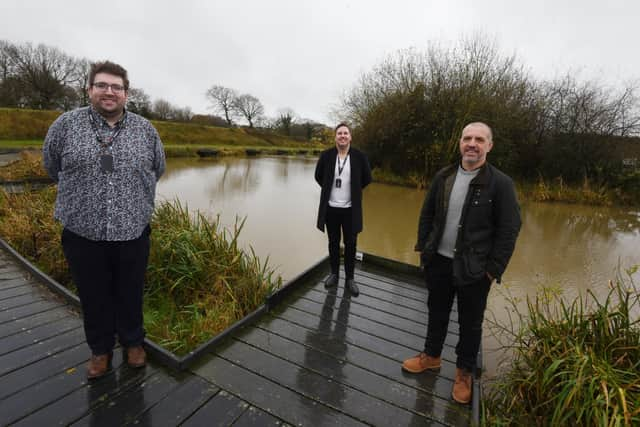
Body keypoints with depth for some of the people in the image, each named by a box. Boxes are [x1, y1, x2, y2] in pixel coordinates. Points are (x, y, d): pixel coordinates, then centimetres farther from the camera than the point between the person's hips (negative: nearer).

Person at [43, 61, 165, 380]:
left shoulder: (145, 130, 1)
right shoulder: (66, 124, -1)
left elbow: (157, 169, 16)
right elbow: (52, 165, 14)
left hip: (133, 232, 0)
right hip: (82, 233, 0)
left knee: (131, 294, 15)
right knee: (94, 297, 15)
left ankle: (133, 342, 37)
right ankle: (101, 349, 37)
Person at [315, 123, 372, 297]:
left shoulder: (359, 156, -6)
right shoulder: (326, 155, -4)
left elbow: (367, 178, 6)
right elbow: (318, 176, 11)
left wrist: (353, 191, 7)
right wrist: (330, 189, 9)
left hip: (350, 209, -1)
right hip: (331, 208, 1)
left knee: (350, 244, 8)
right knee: (333, 243, 14)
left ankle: (349, 279, 23)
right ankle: (334, 274, 31)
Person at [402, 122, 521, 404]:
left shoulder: (500, 184, -11)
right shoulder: (443, 177, 1)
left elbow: (509, 231, -10)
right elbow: (427, 215, 8)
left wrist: (494, 269, -12)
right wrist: (424, 248, 4)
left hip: (474, 269, -3)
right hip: (438, 262, 4)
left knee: (470, 324, 14)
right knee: (437, 313, 21)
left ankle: (464, 372, 37)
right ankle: (431, 356, 43)